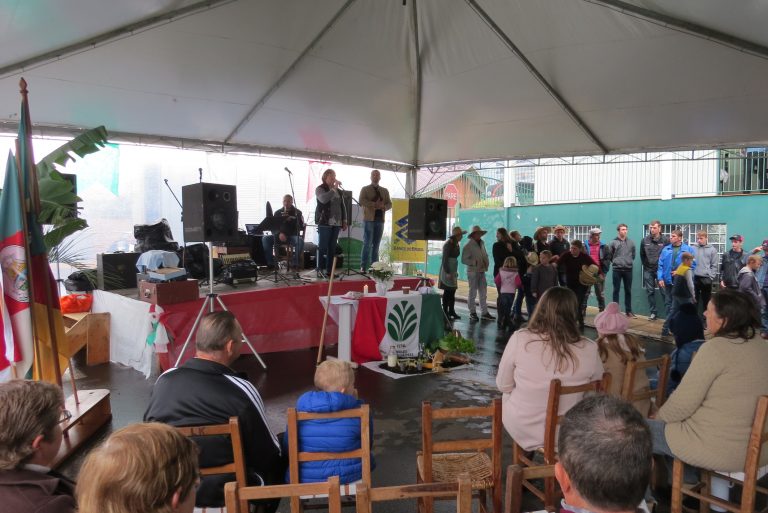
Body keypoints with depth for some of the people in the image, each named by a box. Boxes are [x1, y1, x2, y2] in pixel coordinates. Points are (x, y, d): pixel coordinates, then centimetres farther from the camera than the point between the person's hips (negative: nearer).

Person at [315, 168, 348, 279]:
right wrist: (334, 189, -18)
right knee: (322, 247, -4)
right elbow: (323, 199, -22)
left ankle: (329, 270, 10)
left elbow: (342, 206, 19)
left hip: (336, 223, 6)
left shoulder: (338, 191, 17)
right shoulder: (320, 189, 0)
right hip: (325, 222, -6)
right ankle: (320, 270, 0)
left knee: (332, 248, 6)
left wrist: (345, 220, 12)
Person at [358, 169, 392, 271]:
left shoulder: (384, 191, 18)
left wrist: (383, 207, -10)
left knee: (376, 244, 5)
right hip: (369, 219, -4)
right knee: (367, 244, -8)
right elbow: (362, 201, -10)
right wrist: (375, 204, -18)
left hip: (380, 220, 4)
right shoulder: (365, 189, 6)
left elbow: (389, 204, 12)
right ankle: (364, 267, -6)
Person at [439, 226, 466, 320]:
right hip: (447, 270, -8)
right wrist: (447, 273, -20)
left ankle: (451, 311, 19)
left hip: (453, 270, 8)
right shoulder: (448, 244, -14)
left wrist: (455, 271, 17)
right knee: (447, 291, -4)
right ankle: (445, 312, 3)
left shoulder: (456, 244, 11)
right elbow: (445, 259, -17)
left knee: (452, 291, 11)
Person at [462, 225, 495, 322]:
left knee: (483, 293, 9)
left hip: (481, 271, 7)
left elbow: (485, 255, 23)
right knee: (473, 293, 2)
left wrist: (486, 264, 4)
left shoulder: (481, 243, 11)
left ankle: (485, 312, 15)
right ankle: (472, 313, 11)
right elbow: (464, 259, -14)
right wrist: (475, 262, -21)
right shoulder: (468, 245, -9)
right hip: (473, 272, -6)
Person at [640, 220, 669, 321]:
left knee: (664, 292, -2)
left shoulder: (665, 240, -9)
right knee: (650, 292, 8)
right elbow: (642, 254, 15)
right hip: (648, 270, 4)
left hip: (661, 270, -4)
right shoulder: (645, 240, 3)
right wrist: (645, 265, 11)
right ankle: (653, 313, 17)